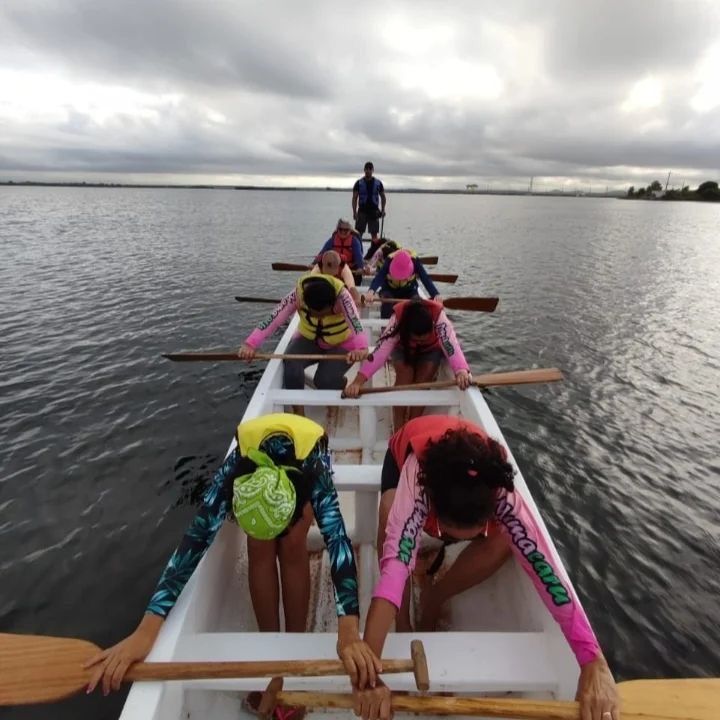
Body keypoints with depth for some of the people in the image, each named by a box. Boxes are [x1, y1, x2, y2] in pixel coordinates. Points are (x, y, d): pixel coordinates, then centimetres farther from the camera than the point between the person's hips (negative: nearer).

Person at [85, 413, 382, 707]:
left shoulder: (314, 469, -45)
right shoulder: (233, 472, -41)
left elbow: (338, 541, -51)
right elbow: (195, 541, -44)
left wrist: (349, 632, -59)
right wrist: (145, 631, -48)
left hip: (303, 463, -1)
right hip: (256, 454, 1)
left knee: (292, 548, -14)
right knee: (260, 551, -11)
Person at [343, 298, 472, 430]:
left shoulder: (438, 315, -38)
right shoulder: (398, 316, -37)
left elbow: (451, 344, -50)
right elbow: (381, 348, -45)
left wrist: (462, 371, -70)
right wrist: (358, 380, -56)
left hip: (431, 350, 0)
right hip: (403, 348, 0)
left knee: (422, 381, -24)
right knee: (404, 377, -25)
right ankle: (398, 431, -13)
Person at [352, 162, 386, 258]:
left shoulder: (378, 183, 6)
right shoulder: (359, 183, 2)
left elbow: (383, 197, 12)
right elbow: (354, 198, 1)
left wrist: (383, 209, 0)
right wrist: (354, 212, -8)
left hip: (374, 212, 1)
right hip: (362, 212, -1)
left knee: (374, 234, 2)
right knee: (358, 234, -5)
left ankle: (374, 254, 11)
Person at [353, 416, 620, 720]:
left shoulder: (500, 493, -41)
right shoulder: (417, 487, -47)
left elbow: (544, 567, -45)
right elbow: (394, 565, -56)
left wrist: (594, 663, -50)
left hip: (469, 462, 2)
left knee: (501, 544, -24)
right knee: (393, 532, -32)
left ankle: (434, 600, 2)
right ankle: (403, 624, -4)